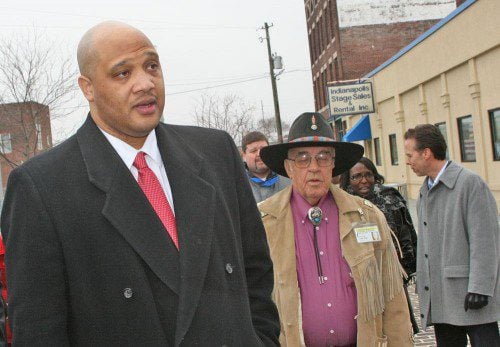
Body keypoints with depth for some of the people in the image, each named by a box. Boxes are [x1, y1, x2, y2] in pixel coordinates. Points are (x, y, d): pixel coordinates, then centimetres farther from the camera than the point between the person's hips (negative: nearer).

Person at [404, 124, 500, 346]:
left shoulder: (470, 183, -9)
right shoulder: (425, 191, 16)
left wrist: (479, 287, -18)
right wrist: (422, 285, 16)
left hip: (469, 295, -7)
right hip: (440, 299, 7)